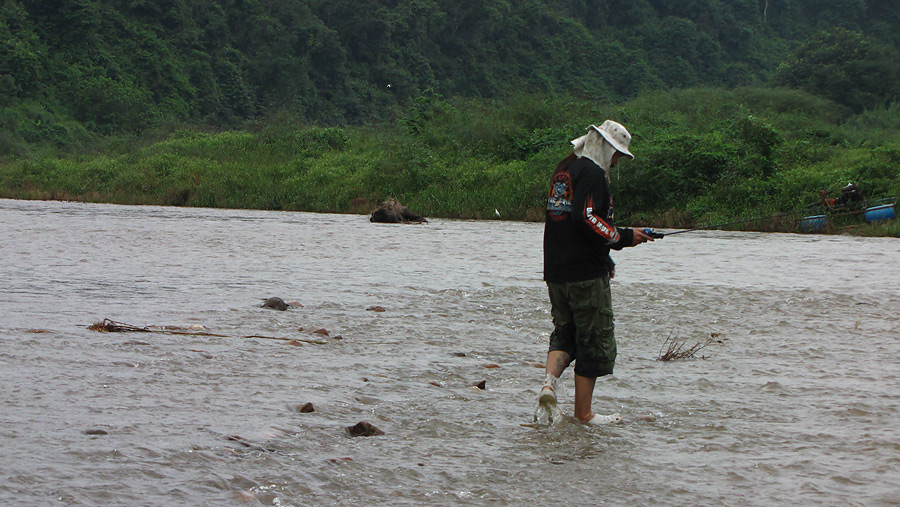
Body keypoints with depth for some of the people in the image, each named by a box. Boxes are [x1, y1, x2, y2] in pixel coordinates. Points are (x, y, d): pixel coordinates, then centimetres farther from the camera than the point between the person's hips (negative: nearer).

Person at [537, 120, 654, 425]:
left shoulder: (564, 170, 16)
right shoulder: (591, 173, -13)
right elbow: (586, 218, -24)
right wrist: (623, 238, -12)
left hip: (555, 271, 8)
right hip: (586, 273, -8)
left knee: (565, 332, 17)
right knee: (595, 341, 1)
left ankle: (550, 381, -7)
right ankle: (583, 412, 5)